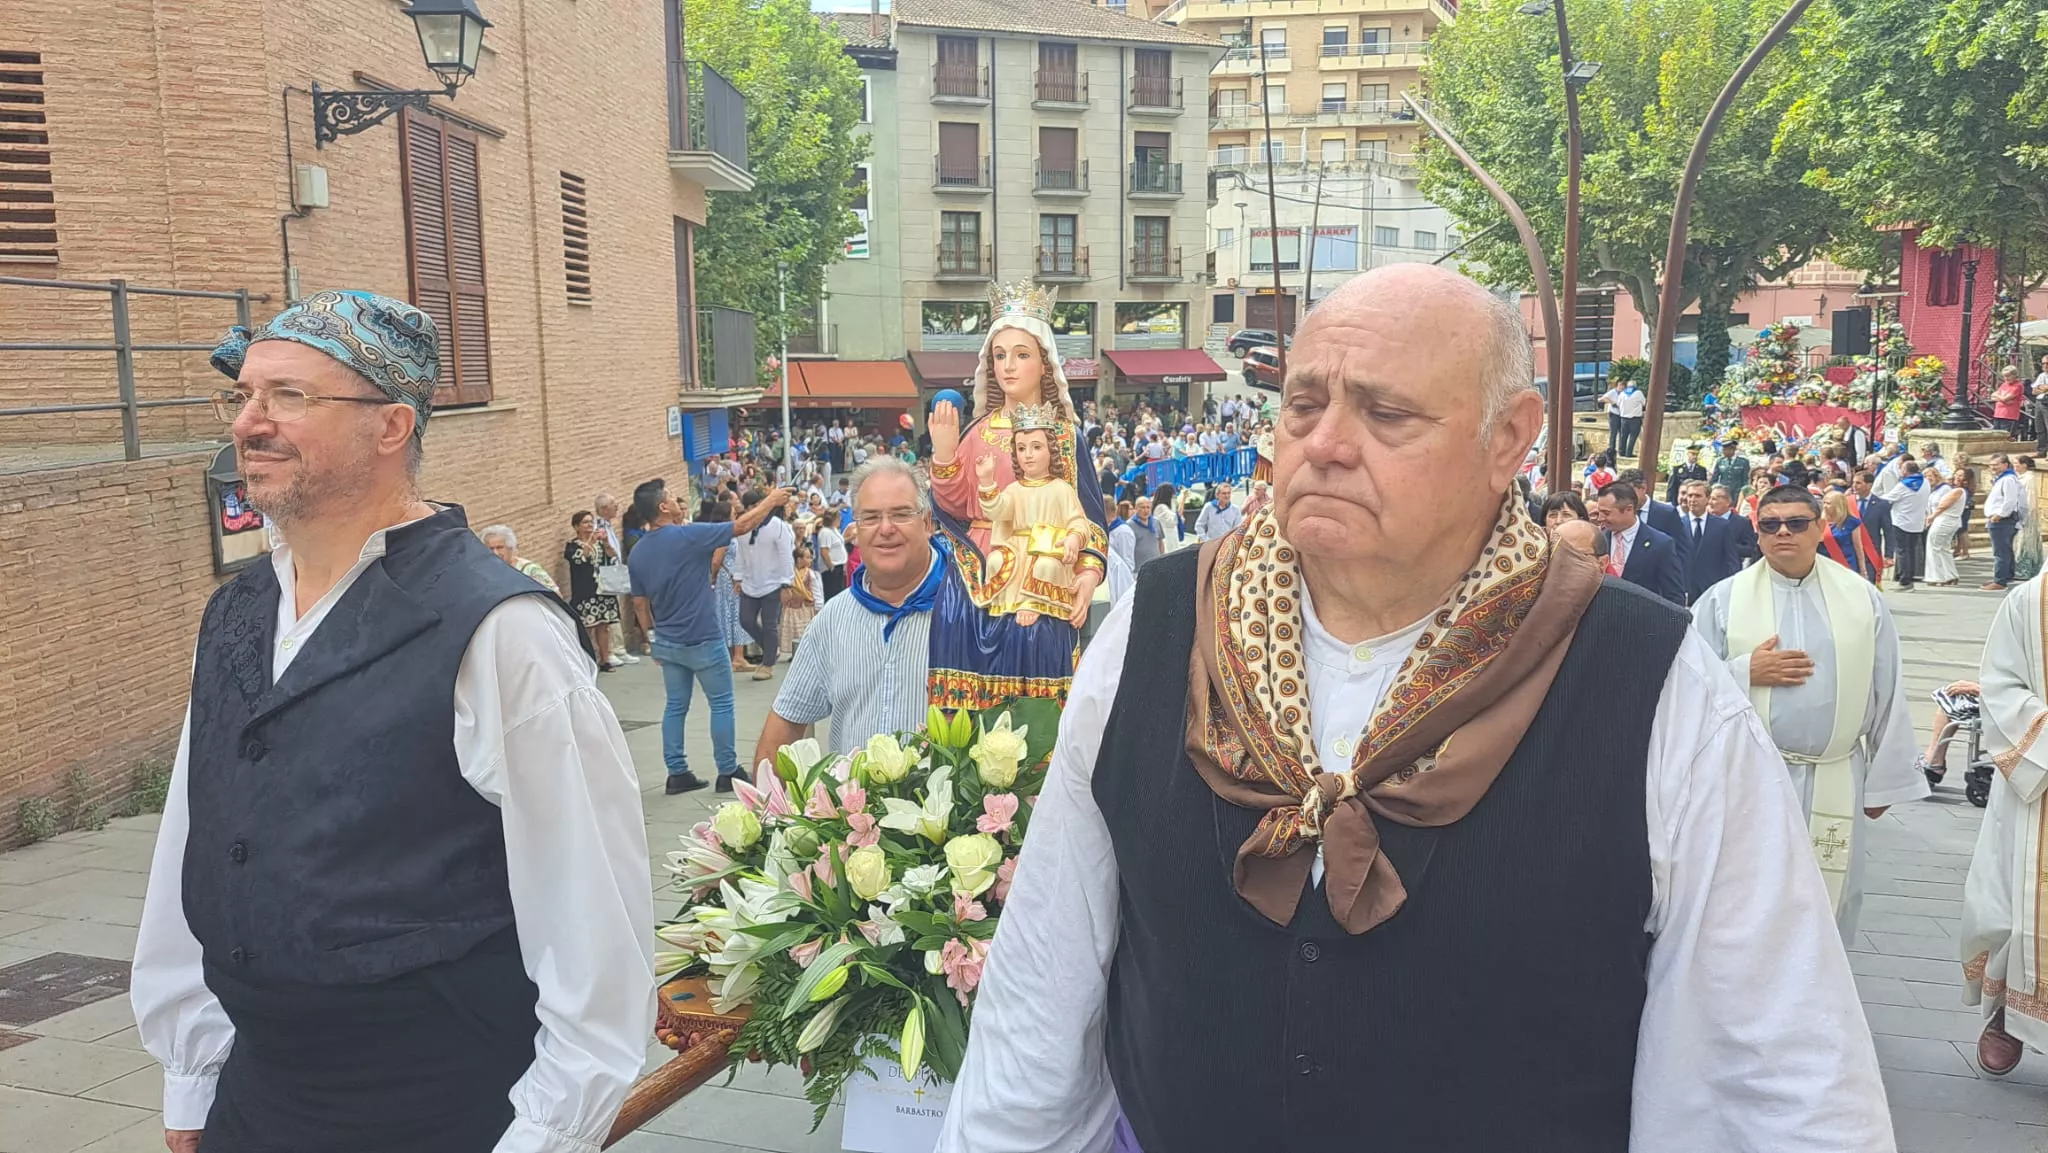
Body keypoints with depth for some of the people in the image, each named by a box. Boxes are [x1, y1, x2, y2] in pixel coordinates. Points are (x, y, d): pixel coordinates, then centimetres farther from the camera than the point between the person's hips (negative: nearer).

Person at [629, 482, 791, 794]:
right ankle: (728, 772, 10)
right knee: (721, 704, 6)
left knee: (675, 706, 12)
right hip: (702, 640, -6)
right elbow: (743, 525, -11)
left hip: (667, 642, 6)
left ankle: (677, 773, 13)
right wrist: (771, 500, 3)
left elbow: (640, 604, 9)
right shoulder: (689, 536, -17)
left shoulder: (637, 554, 3)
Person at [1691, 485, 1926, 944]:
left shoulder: (1863, 600, 3)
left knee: (1826, 901, 12)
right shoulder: (1723, 599, -2)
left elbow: (1888, 696, 6)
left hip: (1835, 782, 2)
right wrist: (1746, 672, -17)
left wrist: (1884, 780, 6)